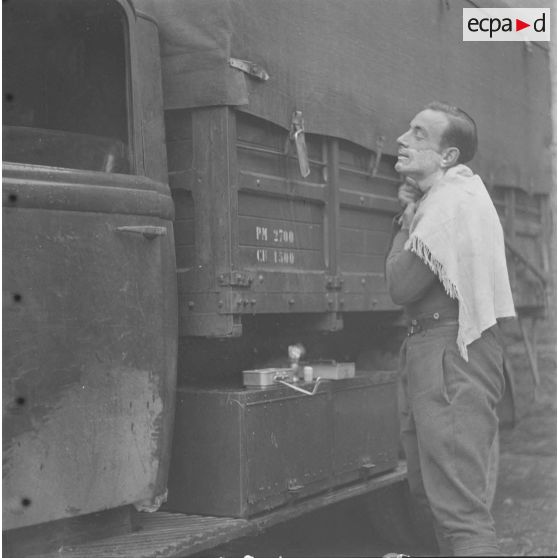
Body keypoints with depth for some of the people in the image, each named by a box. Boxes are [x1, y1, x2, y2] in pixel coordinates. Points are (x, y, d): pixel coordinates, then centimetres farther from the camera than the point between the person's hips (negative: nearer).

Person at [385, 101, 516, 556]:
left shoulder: (453, 200, -15)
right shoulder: (442, 196, 18)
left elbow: (401, 286, -17)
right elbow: (404, 284, 15)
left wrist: (407, 216, -4)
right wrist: (412, 209, 7)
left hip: (452, 354, -11)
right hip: (427, 348, 11)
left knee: (461, 508, -12)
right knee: (432, 493, 21)